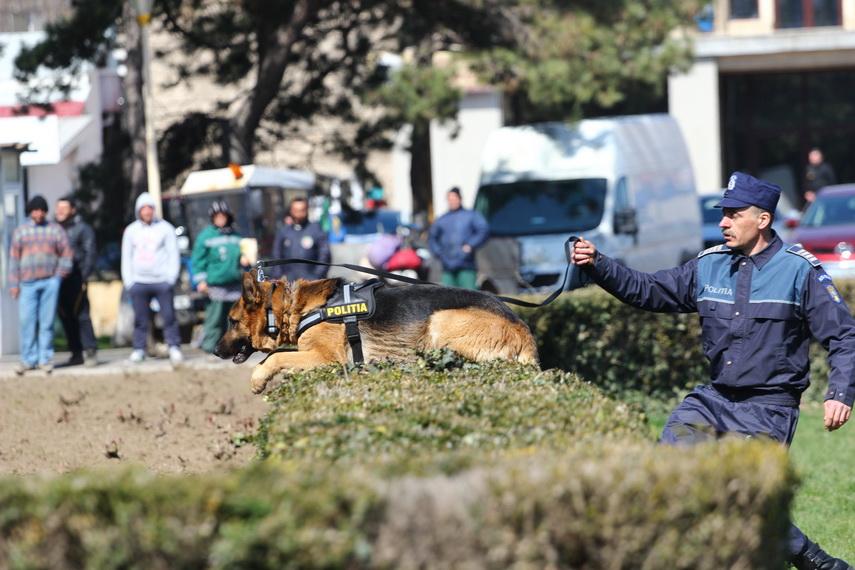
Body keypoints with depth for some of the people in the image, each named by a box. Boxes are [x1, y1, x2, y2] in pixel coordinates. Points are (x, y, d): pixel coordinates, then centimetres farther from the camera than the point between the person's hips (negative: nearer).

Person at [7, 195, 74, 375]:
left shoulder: (56, 230, 10)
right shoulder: (20, 231, 12)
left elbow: (67, 254, 11)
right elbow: (14, 258, 12)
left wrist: (61, 272, -3)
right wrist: (14, 283, 5)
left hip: (50, 282, -1)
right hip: (28, 284, 1)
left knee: (47, 322, -1)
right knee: (26, 321, -6)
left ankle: (45, 359, 5)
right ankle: (28, 360, 3)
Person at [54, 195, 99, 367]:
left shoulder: (82, 228, 2)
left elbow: (90, 254, -3)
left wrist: (83, 277, -11)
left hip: (76, 279, -5)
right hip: (59, 280, 5)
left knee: (81, 315, -11)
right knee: (66, 317, 5)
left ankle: (91, 350, -11)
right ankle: (76, 353, 10)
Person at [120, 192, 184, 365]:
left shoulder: (165, 228, 5)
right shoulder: (131, 231, 12)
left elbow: (173, 254, 4)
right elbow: (126, 258, 14)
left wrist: (171, 277, -6)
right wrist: (128, 281, 5)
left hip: (162, 281, -2)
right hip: (139, 282, 2)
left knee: (169, 316, -5)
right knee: (140, 319, 1)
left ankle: (174, 348, -1)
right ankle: (139, 349, 6)